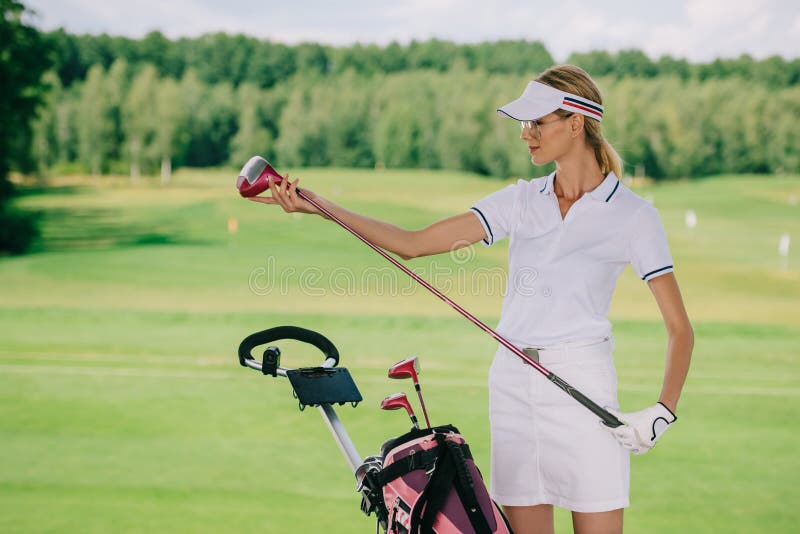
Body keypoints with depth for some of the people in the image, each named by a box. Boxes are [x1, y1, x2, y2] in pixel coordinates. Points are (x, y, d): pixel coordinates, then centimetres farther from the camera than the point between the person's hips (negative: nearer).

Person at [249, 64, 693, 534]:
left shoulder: (632, 214, -3)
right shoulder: (522, 200, 9)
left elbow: (680, 328, -3)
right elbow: (413, 243, 4)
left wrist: (663, 412, -17)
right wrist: (320, 206, -4)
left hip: (582, 385, -4)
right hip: (512, 385, 4)